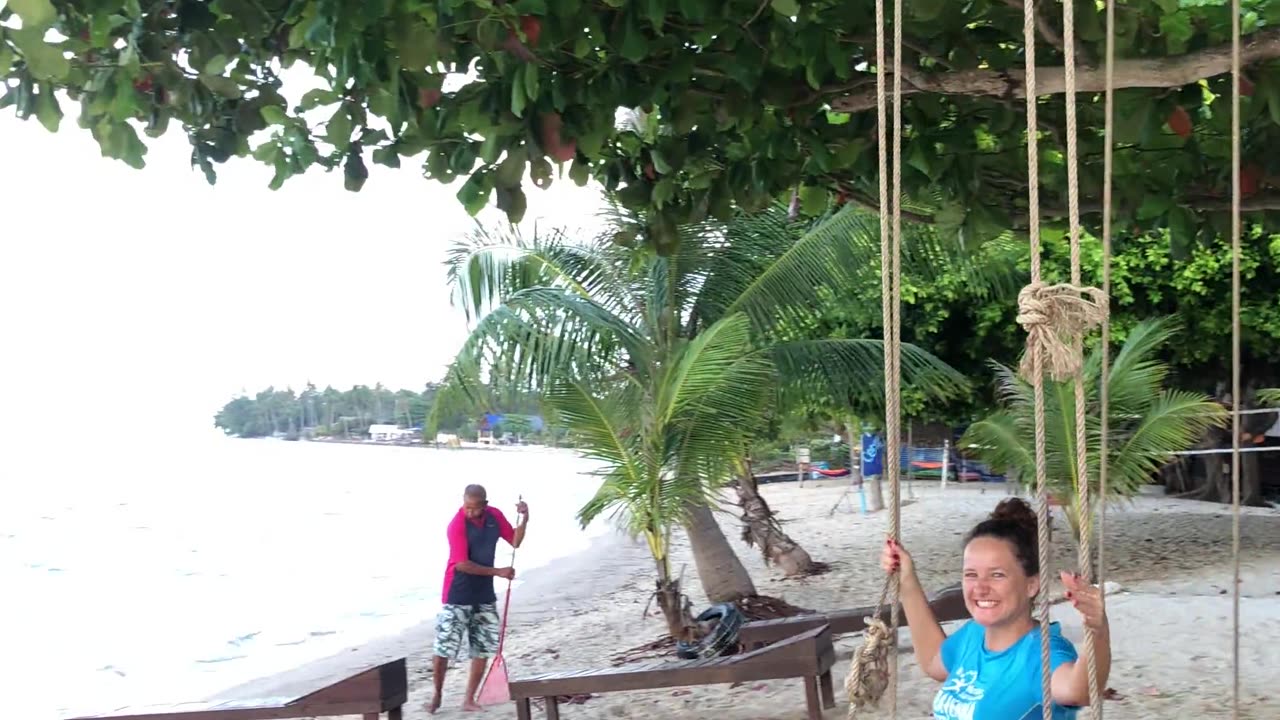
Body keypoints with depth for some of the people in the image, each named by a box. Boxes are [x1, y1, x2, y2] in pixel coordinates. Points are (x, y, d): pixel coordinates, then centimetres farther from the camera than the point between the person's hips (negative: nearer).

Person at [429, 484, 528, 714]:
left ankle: (469, 699, 17)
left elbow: (515, 541, 10)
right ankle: (437, 695, 16)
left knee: (482, 650, 7)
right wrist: (498, 572, -20)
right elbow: (462, 564, -23)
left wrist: (524, 519, -8)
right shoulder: (457, 525, -19)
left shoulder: (495, 516, -1)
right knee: (443, 649, -4)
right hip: (457, 596, -5)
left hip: (484, 595, 5)